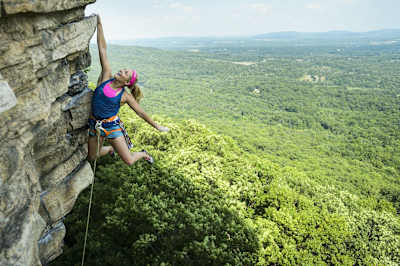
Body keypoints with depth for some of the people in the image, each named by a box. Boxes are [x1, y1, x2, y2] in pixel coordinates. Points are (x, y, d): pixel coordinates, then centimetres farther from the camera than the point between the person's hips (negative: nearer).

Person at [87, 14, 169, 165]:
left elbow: (141, 113, 0)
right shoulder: (106, 76, -5)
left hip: (112, 126, -3)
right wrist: (99, 24, -6)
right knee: (91, 158, 18)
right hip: (95, 124, 3)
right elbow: (102, 49, -8)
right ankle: (110, 149, 49)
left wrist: (158, 127, 3)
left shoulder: (125, 95, -9)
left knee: (129, 161, -4)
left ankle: (144, 154, 31)